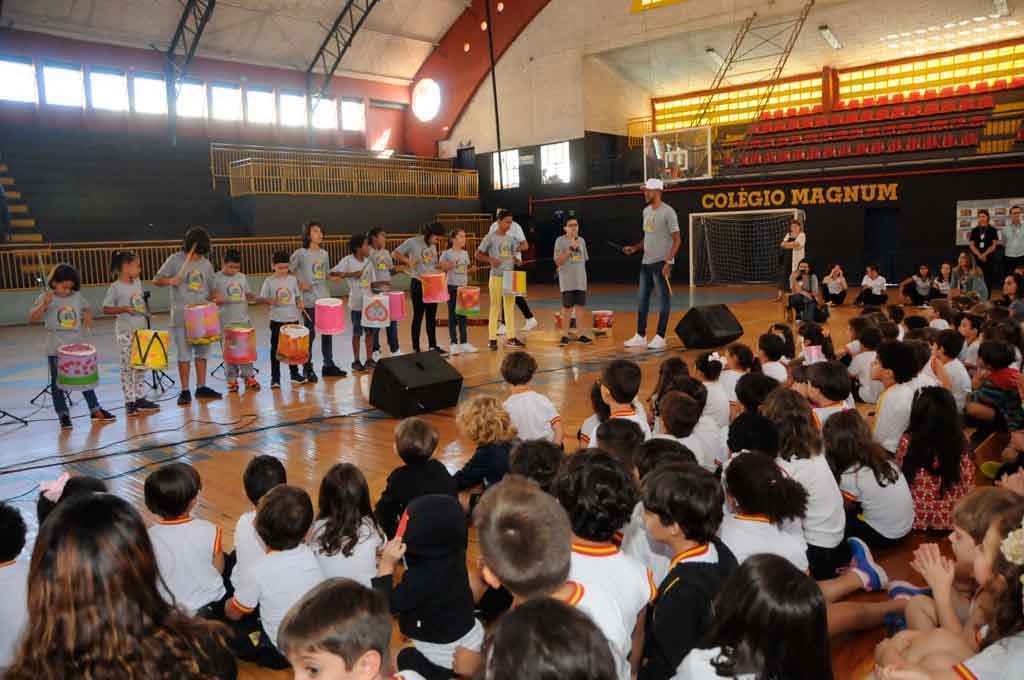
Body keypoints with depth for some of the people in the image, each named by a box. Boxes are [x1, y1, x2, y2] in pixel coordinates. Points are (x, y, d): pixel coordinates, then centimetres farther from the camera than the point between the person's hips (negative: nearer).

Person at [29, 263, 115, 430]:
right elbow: (32, 318, -13)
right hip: (55, 349, -3)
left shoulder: (77, 297, 3)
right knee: (57, 383, 5)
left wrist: (88, 315, -1)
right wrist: (44, 305, -27)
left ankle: (95, 411, 20)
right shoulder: (45, 298, -7)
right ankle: (63, 416, 13)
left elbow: (86, 309, 21)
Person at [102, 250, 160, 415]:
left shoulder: (138, 283, 8)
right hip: (125, 333, -6)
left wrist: (145, 310, 8)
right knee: (127, 367, -1)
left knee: (141, 366, 10)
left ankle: (140, 399, 19)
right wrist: (124, 309, -20)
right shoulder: (115, 287, -10)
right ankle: (129, 402, 4)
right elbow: (106, 309, -8)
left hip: (141, 331, 6)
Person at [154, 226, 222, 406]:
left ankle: (201, 387, 18)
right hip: (181, 316, -4)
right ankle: (185, 391, 6)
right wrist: (169, 281, -22)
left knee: (202, 352, 9)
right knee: (184, 354, -1)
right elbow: (156, 280, -1)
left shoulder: (206, 264, 8)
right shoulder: (175, 260, -3)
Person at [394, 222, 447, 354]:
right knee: (418, 316, 0)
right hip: (418, 284, -6)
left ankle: (432, 346, 19)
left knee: (432, 316, 10)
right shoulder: (412, 242, -6)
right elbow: (394, 254, -6)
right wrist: (408, 260, -18)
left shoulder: (433, 246, 12)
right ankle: (416, 348, 8)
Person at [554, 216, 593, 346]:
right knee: (567, 307, 3)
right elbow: (558, 262, -12)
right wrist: (571, 248, -19)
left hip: (580, 281, 4)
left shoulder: (581, 240, 8)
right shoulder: (560, 240, -7)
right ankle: (566, 334, 13)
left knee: (580, 306, 6)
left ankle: (580, 334, 13)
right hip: (567, 281, -4)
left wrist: (582, 276, 13)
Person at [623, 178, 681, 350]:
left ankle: (660, 337, 5)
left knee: (663, 300, 0)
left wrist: (668, 262, -19)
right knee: (642, 300, 10)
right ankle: (641, 336, 17)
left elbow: (677, 239, -12)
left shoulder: (668, 212, -11)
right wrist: (635, 247, 8)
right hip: (646, 262, 8)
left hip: (661, 263, -8)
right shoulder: (646, 211, 12)